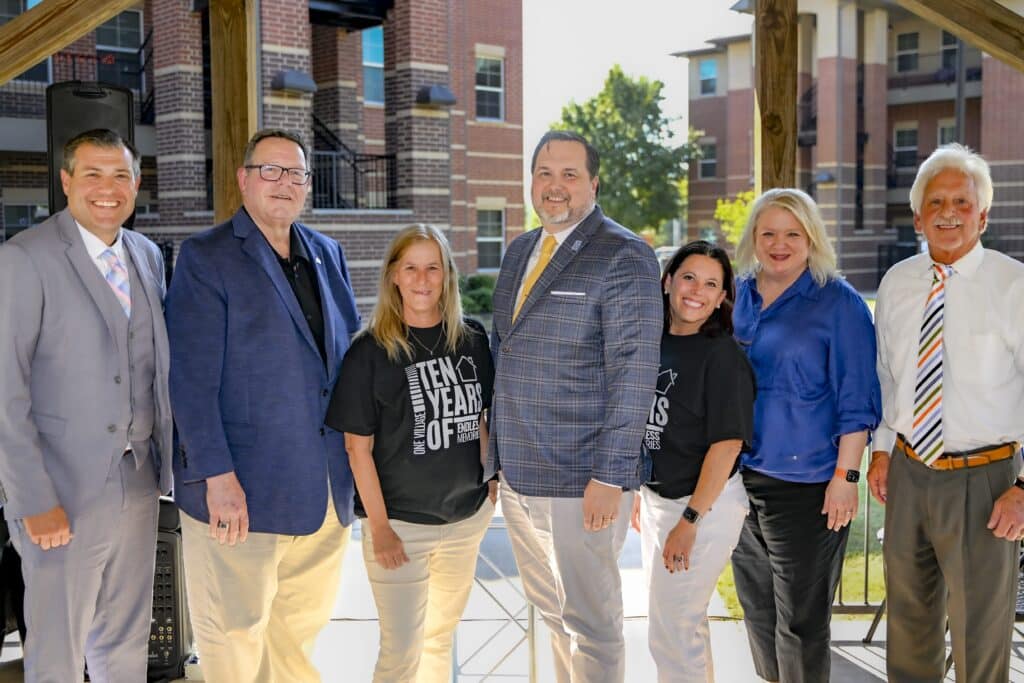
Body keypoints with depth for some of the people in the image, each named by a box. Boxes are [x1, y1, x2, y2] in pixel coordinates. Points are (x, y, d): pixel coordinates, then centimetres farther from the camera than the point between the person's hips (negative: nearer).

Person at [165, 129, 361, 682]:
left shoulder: (327, 254, 13)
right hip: (241, 488, -5)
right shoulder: (205, 257, -6)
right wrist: (217, 475, -18)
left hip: (325, 486, 6)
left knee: (303, 626, 17)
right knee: (235, 636, 7)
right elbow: (191, 377, -12)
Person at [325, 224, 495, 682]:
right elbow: (358, 446, -9)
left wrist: (492, 478, 5)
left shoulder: (473, 341, 2)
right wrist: (379, 526, -12)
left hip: (466, 516, 4)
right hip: (399, 521, -4)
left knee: (440, 638, 16)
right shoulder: (370, 352, -9)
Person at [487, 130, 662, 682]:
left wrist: (611, 477, -20)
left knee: (589, 620, 5)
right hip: (517, 472, 7)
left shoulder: (624, 257, -11)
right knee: (549, 609, 20)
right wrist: (493, 452, 14)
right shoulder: (519, 251, 12)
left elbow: (634, 372, -16)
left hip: (581, 482, -7)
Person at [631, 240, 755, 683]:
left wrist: (689, 520, -20)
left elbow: (727, 443, -19)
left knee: (670, 631, -1)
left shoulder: (722, 353, -16)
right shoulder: (654, 342, 3)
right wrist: (640, 493, 16)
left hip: (706, 505, -7)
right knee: (684, 620, 21)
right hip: (657, 499, 7)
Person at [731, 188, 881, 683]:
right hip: (739, 476, 6)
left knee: (800, 619, 2)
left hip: (806, 482, -5)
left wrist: (845, 476, -14)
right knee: (756, 608, 17)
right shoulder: (737, 296, 8)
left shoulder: (839, 303, -7)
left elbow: (856, 402, -8)